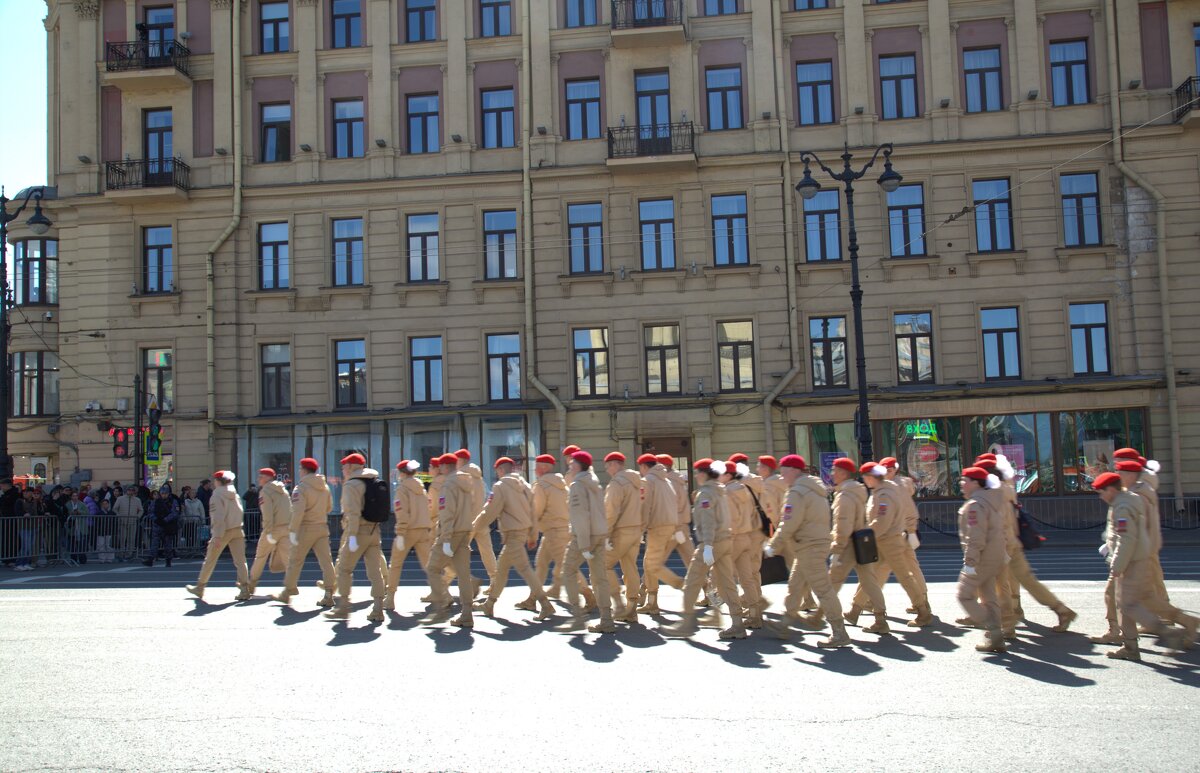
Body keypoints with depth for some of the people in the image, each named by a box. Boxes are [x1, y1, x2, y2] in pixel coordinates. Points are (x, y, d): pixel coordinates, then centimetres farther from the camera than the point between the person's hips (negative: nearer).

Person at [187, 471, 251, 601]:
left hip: (223, 531, -5)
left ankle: (199, 588, 23)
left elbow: (218, 517, -17)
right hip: (237, 530, 5)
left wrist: (217, 536, -20)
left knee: (210, 560, 11)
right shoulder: (235, 494, 10)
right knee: (240, 561, -1)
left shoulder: (217, 495, -9)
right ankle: (245, 589, -12)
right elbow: (240, 512, 10)